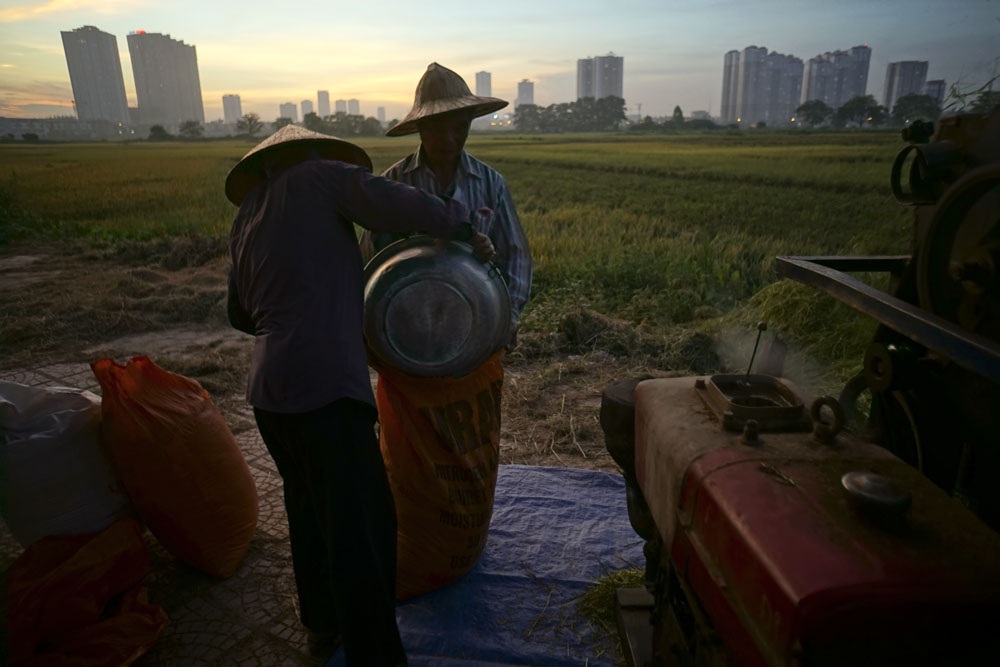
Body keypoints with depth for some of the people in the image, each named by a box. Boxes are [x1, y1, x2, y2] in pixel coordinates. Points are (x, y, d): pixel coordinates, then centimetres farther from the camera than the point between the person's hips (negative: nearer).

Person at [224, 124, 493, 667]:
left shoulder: (245, 216, 20)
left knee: (309, 507, 23)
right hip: (325, 383, -8)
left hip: (268, 388, 8)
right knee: (361, 523, 0)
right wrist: (463, 229, -3)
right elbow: (398, 205, -15)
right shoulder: (319, 177, 1)